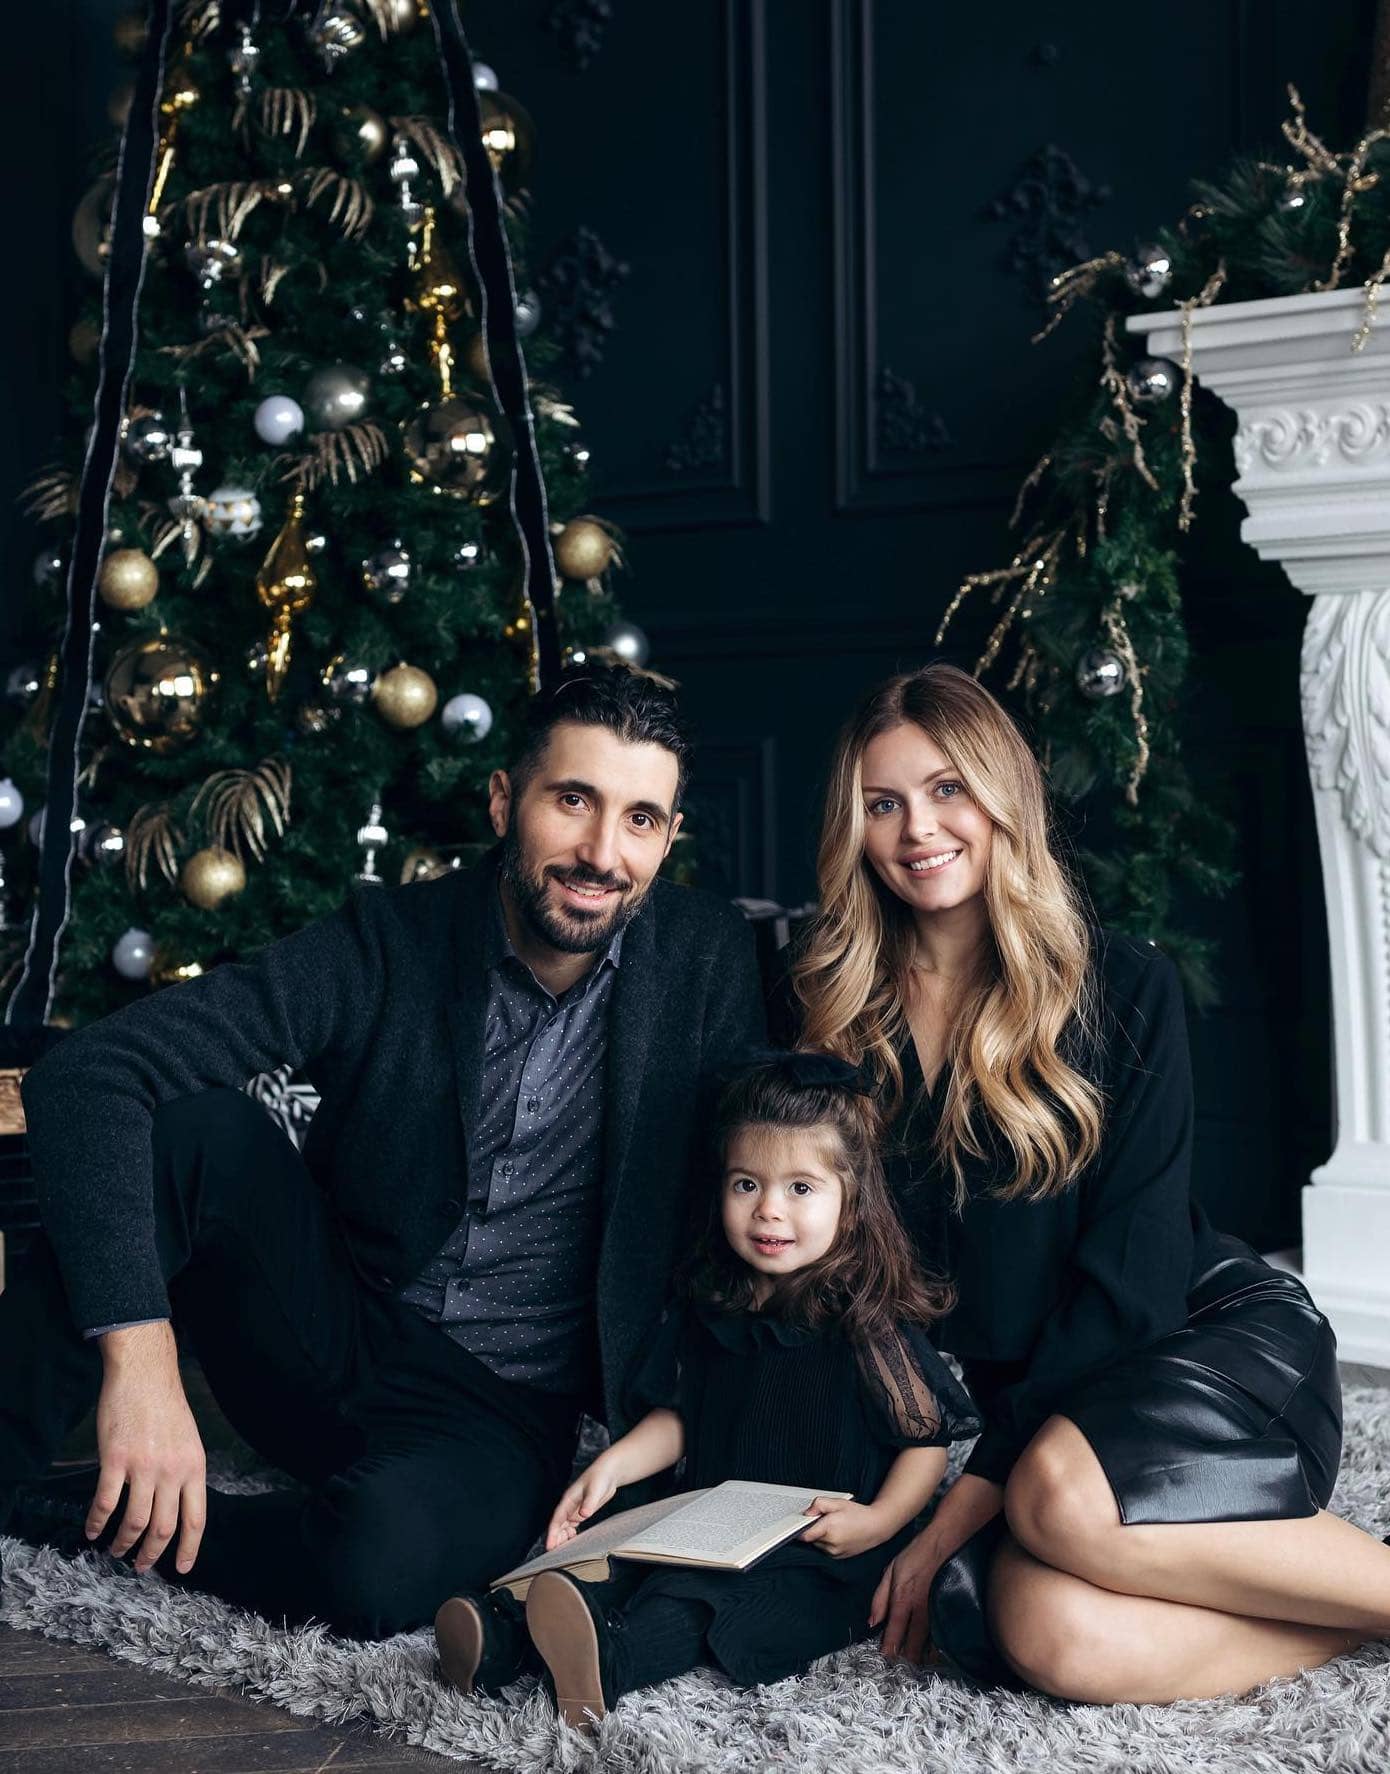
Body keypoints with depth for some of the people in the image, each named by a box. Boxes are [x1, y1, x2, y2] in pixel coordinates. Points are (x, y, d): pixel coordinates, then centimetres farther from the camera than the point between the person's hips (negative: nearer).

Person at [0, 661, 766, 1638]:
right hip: (328, 1334, 0)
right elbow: (87, 1073, -22)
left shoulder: (711, 957, -8)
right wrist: (138, 1351, -35)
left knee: (381, 1557, -36)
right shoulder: (387, 942, -13)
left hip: (507, 1410, 0)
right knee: (197, 1125, -29)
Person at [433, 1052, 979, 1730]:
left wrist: (879, 1520, -20)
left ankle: (608, 1657, -59)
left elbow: (927, 1442, -4)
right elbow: (678, 1417, 18)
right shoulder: (709, 1309, 10)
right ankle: (506, 1630, -43)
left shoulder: (874, 1324, -7)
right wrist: (612, 1467, 2)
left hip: (824, 1558, -6)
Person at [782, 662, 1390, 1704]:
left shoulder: (1122, 988, -5)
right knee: (1047, 1634, -31)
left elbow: (1132, 1275, -9)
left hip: (1216, 1329, -2)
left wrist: (973, 1498, -15)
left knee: (1063, 1497, -37)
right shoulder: (838, 1013, 4)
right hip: (1029, 1407, 3)